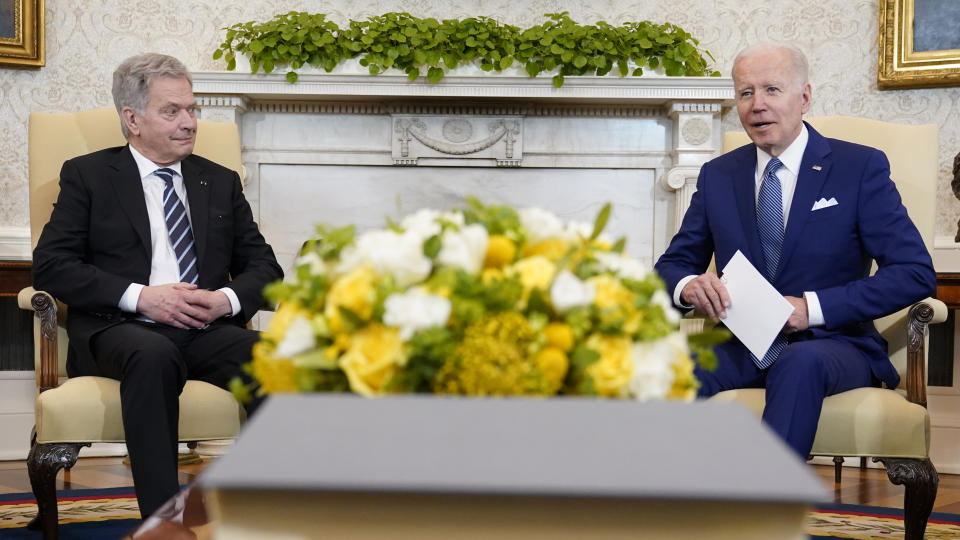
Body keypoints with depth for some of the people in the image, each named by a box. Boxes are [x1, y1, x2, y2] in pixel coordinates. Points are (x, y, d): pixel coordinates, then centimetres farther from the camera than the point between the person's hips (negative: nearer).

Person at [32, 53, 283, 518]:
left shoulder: (220, 182, 23)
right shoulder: (87, 175, 12)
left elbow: (263, 265, 17)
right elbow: (50, 266, 1)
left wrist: (229, 299, -7)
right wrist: (139, 297, -13)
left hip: (210, 332, 3)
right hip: (119, 331, -3)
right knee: (154, 356, -39)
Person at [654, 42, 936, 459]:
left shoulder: (860, 168, 0)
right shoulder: (718, 176, 12)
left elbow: (916, 273, -7)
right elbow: (672, 264, 14)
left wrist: (813, 308, -17)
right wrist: (688, 285, -13)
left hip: (831, 343, -2)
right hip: (741, 346, 3)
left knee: (800, 363, -39)